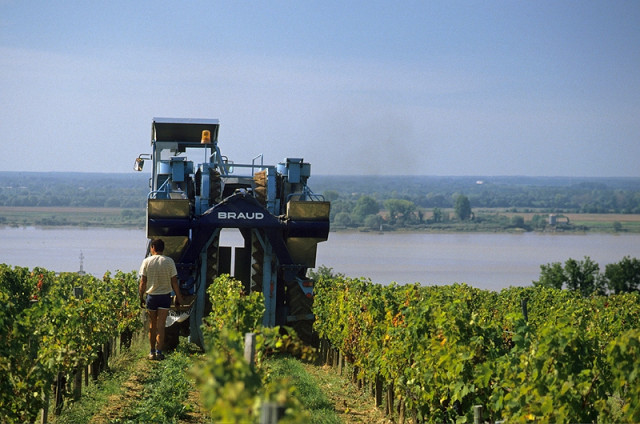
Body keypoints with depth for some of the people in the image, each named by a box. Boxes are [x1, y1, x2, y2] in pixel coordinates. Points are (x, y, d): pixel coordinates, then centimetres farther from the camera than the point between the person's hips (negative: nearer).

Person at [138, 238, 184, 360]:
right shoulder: (169, 261, -4)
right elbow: (174, 282, -2)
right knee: (161, 325, -2)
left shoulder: (147, 261, -3)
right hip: (165, 295, -1)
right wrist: (178, 297, 7)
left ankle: (152, 352, 17)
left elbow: (142, 282, -2)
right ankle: (159, 351, -10)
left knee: (152, 326, 12)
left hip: (151, 296, 1)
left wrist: (141, 297, 8)